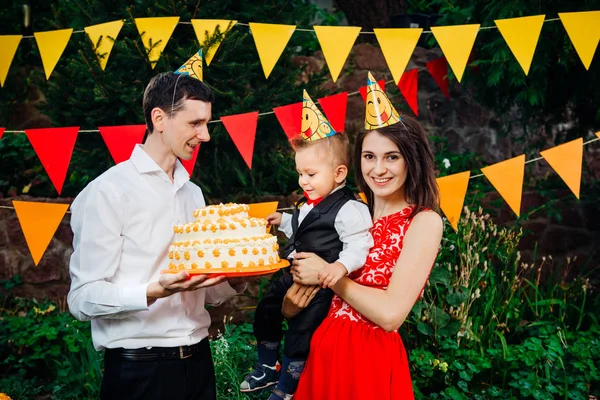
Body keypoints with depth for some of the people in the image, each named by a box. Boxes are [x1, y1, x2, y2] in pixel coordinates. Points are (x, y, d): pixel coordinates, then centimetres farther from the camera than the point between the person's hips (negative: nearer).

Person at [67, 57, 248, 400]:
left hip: (198, 360, 7)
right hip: (140, 370, -6)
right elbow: (83, 298, -15)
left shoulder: (194, 193, 10)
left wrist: (237, 279, -6)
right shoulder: (107, 192, -11)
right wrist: (155, 292, -28)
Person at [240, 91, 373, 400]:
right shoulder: (309, 203, 7)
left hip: (318, 287, -9)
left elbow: (359, 246, -28)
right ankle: (268, 368, 44)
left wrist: (341, 265, -44)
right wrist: (283, 222, 18)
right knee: (264, 316, 23)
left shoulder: (349, 210, -21)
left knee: (298, 342, 0)